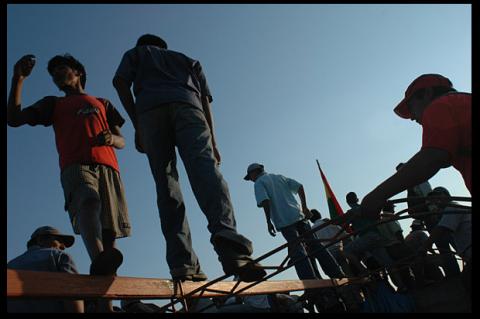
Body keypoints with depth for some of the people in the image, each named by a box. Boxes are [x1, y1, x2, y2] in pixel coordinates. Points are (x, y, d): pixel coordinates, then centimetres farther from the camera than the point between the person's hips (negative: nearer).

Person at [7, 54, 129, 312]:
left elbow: (121, 141, 25)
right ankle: (99, 261, -64)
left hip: (107, 167, 3)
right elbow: (14, 119, 18)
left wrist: (111, 139, -1)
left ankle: (106, 304, -15)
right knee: (88, 202, -37)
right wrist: (18, 79, 9)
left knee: (109, 234, -11)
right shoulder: (53, 104, 32)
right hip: (75, 166, -2)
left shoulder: (102, 103, 33)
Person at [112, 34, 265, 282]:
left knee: (166, 184, -6)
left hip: (150, 107, 0)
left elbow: (120, 81, 14)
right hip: (186, 103, 0)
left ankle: (182, 264, -22)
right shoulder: (186, 60, 39)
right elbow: (205, 97, 23)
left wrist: (137, 124, 13)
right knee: (204, 167, -22)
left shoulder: (136, 53, 36)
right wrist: (212, 140, 17)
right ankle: (228, 241, -49)